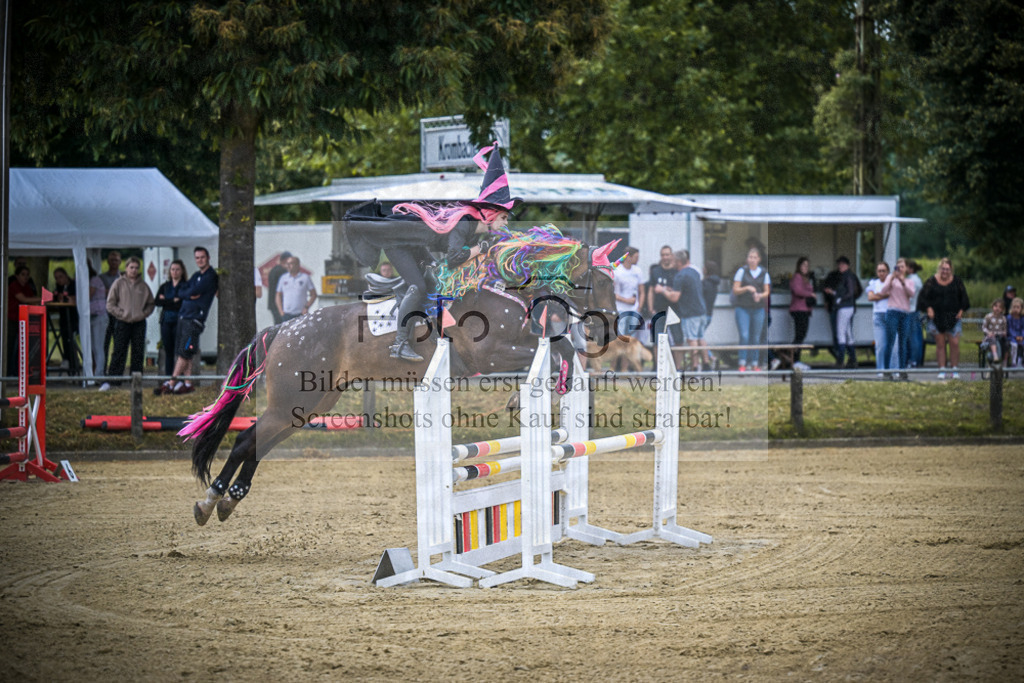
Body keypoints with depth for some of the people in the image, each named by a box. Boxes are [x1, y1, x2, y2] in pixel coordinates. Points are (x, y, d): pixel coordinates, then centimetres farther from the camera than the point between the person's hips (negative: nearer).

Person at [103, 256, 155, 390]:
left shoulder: (143, 285, 9)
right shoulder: (119, 283, 2)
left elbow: (151, 303, 16)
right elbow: (110, 304, 2)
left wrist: (144, 313, -1)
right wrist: (121, 314, -10)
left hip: (139, 322, 3)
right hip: (122, 323, -3)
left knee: (138, 353, 4)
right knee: (119, 352, -7)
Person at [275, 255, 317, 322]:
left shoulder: (305, 277, 4)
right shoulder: (283, 278, 12)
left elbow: (313, 295, 5)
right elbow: (278, 295, 14)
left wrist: (306, 307, -7)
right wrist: (281, 311, 3)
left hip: (301, 314, -2)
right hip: (286, 314, 2)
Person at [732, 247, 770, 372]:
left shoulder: (764, 273, 6)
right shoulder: (742, 271, 0)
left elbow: (767, 291, 9)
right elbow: (735, 290, 0)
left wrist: (760, 295, -12)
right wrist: (747, 288, -16)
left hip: (758, 309, 2)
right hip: (743, 308, -2)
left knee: (755, 338, 3)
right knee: (744, 336, -11)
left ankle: (754, 363, 11)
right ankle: (742, 363, -6)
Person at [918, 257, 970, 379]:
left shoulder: (957, 282, 5)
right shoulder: (932, 281, 0)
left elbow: (964, 299, 13)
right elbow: (923, 298, 4)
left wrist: (961, 311, 2)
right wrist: (929, 309, -7)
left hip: (953, 318, 0)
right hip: (937, 318, 0)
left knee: (955, 343, -8)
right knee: (940, 344, 1)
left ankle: (955, 369, 0)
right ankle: (942, 370, 6)